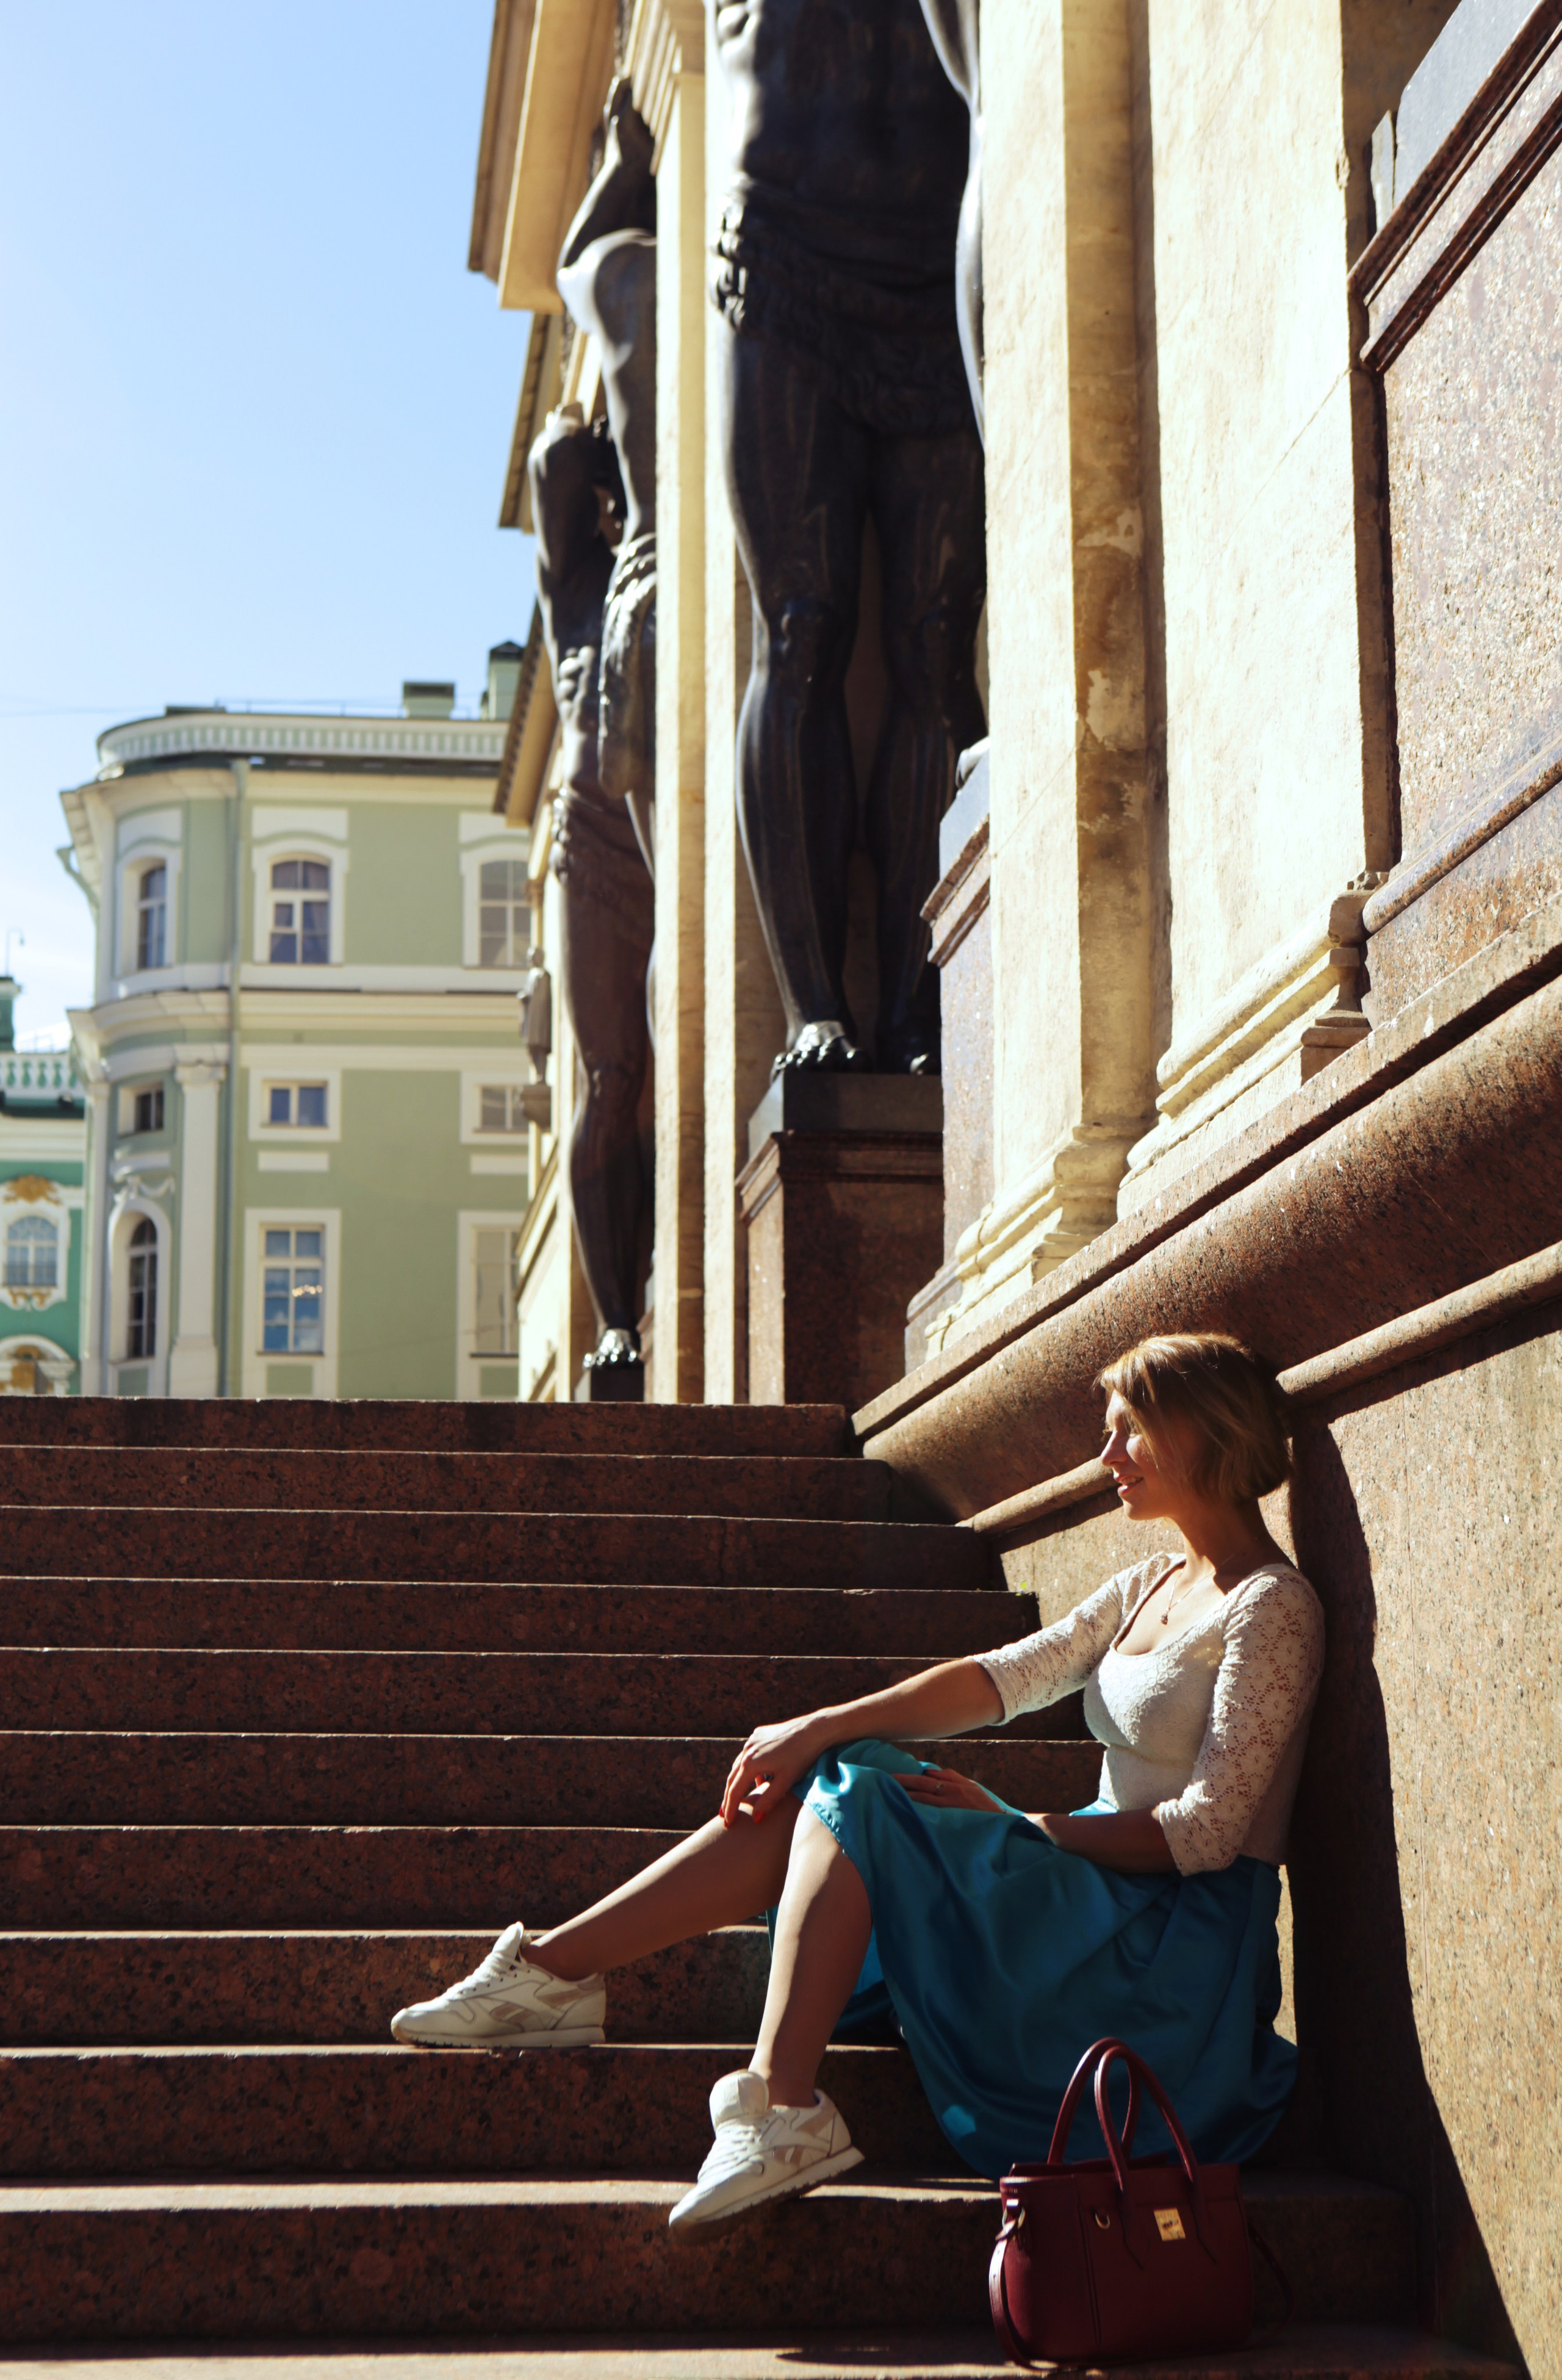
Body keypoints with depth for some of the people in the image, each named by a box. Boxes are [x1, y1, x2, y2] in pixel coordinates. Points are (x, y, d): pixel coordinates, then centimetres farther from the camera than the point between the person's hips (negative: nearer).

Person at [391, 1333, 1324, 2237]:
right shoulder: (1150, 1586, 16)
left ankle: (781, 2110, -28)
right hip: (1102, 1905, 8)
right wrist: (816, 1731, -2)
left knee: (856, 1807, -21)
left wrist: (1018, 1826, -15)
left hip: (1179, 1946, -8)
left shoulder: (1272, 1608, -11)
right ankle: (556, 1968, -6)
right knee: (826, 1781, -5)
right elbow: (1002, 1678, 9)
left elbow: (1207, 1832, -18)